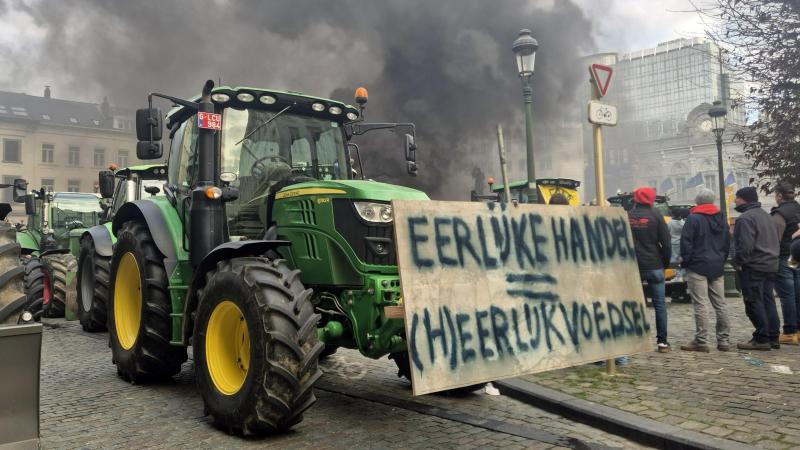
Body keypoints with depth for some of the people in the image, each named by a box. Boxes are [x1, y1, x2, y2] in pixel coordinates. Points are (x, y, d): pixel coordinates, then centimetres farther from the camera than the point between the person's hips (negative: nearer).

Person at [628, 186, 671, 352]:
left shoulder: (626, 217, 2)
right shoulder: (655, 216, -4)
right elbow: (666, 243, -5)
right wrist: (665, 262, 8)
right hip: (654, 267, -1)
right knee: (659, 304, 6)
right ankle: (662, 341, 6)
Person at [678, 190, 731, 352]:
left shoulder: (693, 218, -9)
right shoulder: (721, 218, 13)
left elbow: (686, 242, -12)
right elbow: (727, 242, 19)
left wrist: (685, 260, -2)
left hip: (698, 267, -7)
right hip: (717, 267, 7)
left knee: (700, 305, -6)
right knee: (720, 305, 10)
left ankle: (701, 341, -6)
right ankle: (723, 340, 14)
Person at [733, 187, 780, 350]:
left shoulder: (746, 218, -14)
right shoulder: (766, 216, 18)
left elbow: (745, 245, -23)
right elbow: (774, 240, 22)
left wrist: (739, 262, -13)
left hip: (753, 267, -10)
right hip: (771, 265, 10)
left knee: (754, 303, -5)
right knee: (768, 301, 12)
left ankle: (762, 339, -4)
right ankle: (773, 338, 15)